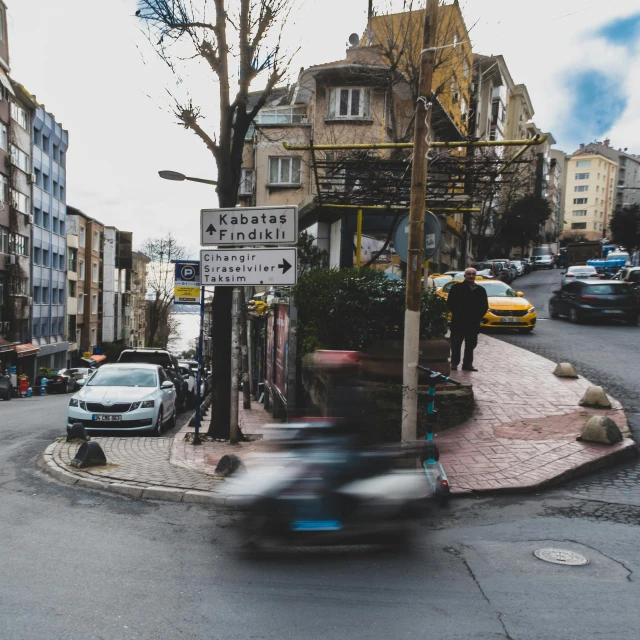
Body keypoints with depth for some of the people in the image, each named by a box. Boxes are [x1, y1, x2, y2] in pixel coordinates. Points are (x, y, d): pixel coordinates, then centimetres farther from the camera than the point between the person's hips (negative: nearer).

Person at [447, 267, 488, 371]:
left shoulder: (480, 290, 11)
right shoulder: (457, 288, 0)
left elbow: (485, 306, 12)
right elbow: (450, 303, -3)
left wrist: (478, 317, 0)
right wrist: (457, 314, -9)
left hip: (473, 323, 3)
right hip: (458, 322, -3)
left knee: (471, 344, 7)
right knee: (456, 343, 0)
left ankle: (467, 363, 14)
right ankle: (454, 362, 9)